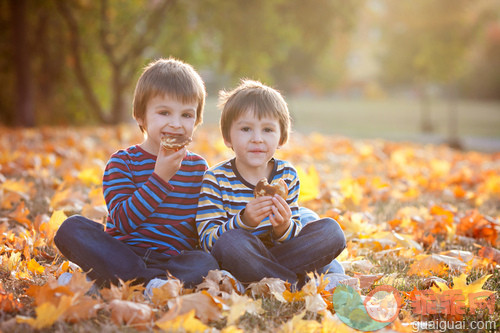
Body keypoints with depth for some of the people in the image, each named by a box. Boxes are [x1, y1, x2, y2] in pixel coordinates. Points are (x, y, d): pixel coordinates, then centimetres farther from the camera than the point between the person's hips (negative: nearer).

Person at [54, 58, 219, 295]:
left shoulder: (198, 167, 11)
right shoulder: (122, 162, 1)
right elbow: (123, 222, -13)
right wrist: (160, 177, -18)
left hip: (174, 258, 1)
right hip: (123, 254, -1)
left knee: (206, 264, -31)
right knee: (71, 228, -24)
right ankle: (153, 281, -33)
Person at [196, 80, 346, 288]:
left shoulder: (287, 175, 2)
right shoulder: (216, 179, -10)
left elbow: (294, 238, 2)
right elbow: (208, 241, -16)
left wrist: (283, 228, -23)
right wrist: (244, 221, -34)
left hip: (279, 251, 4)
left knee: (331, 230, -11)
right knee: (230, 241, -37)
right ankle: (294, 283, -21)